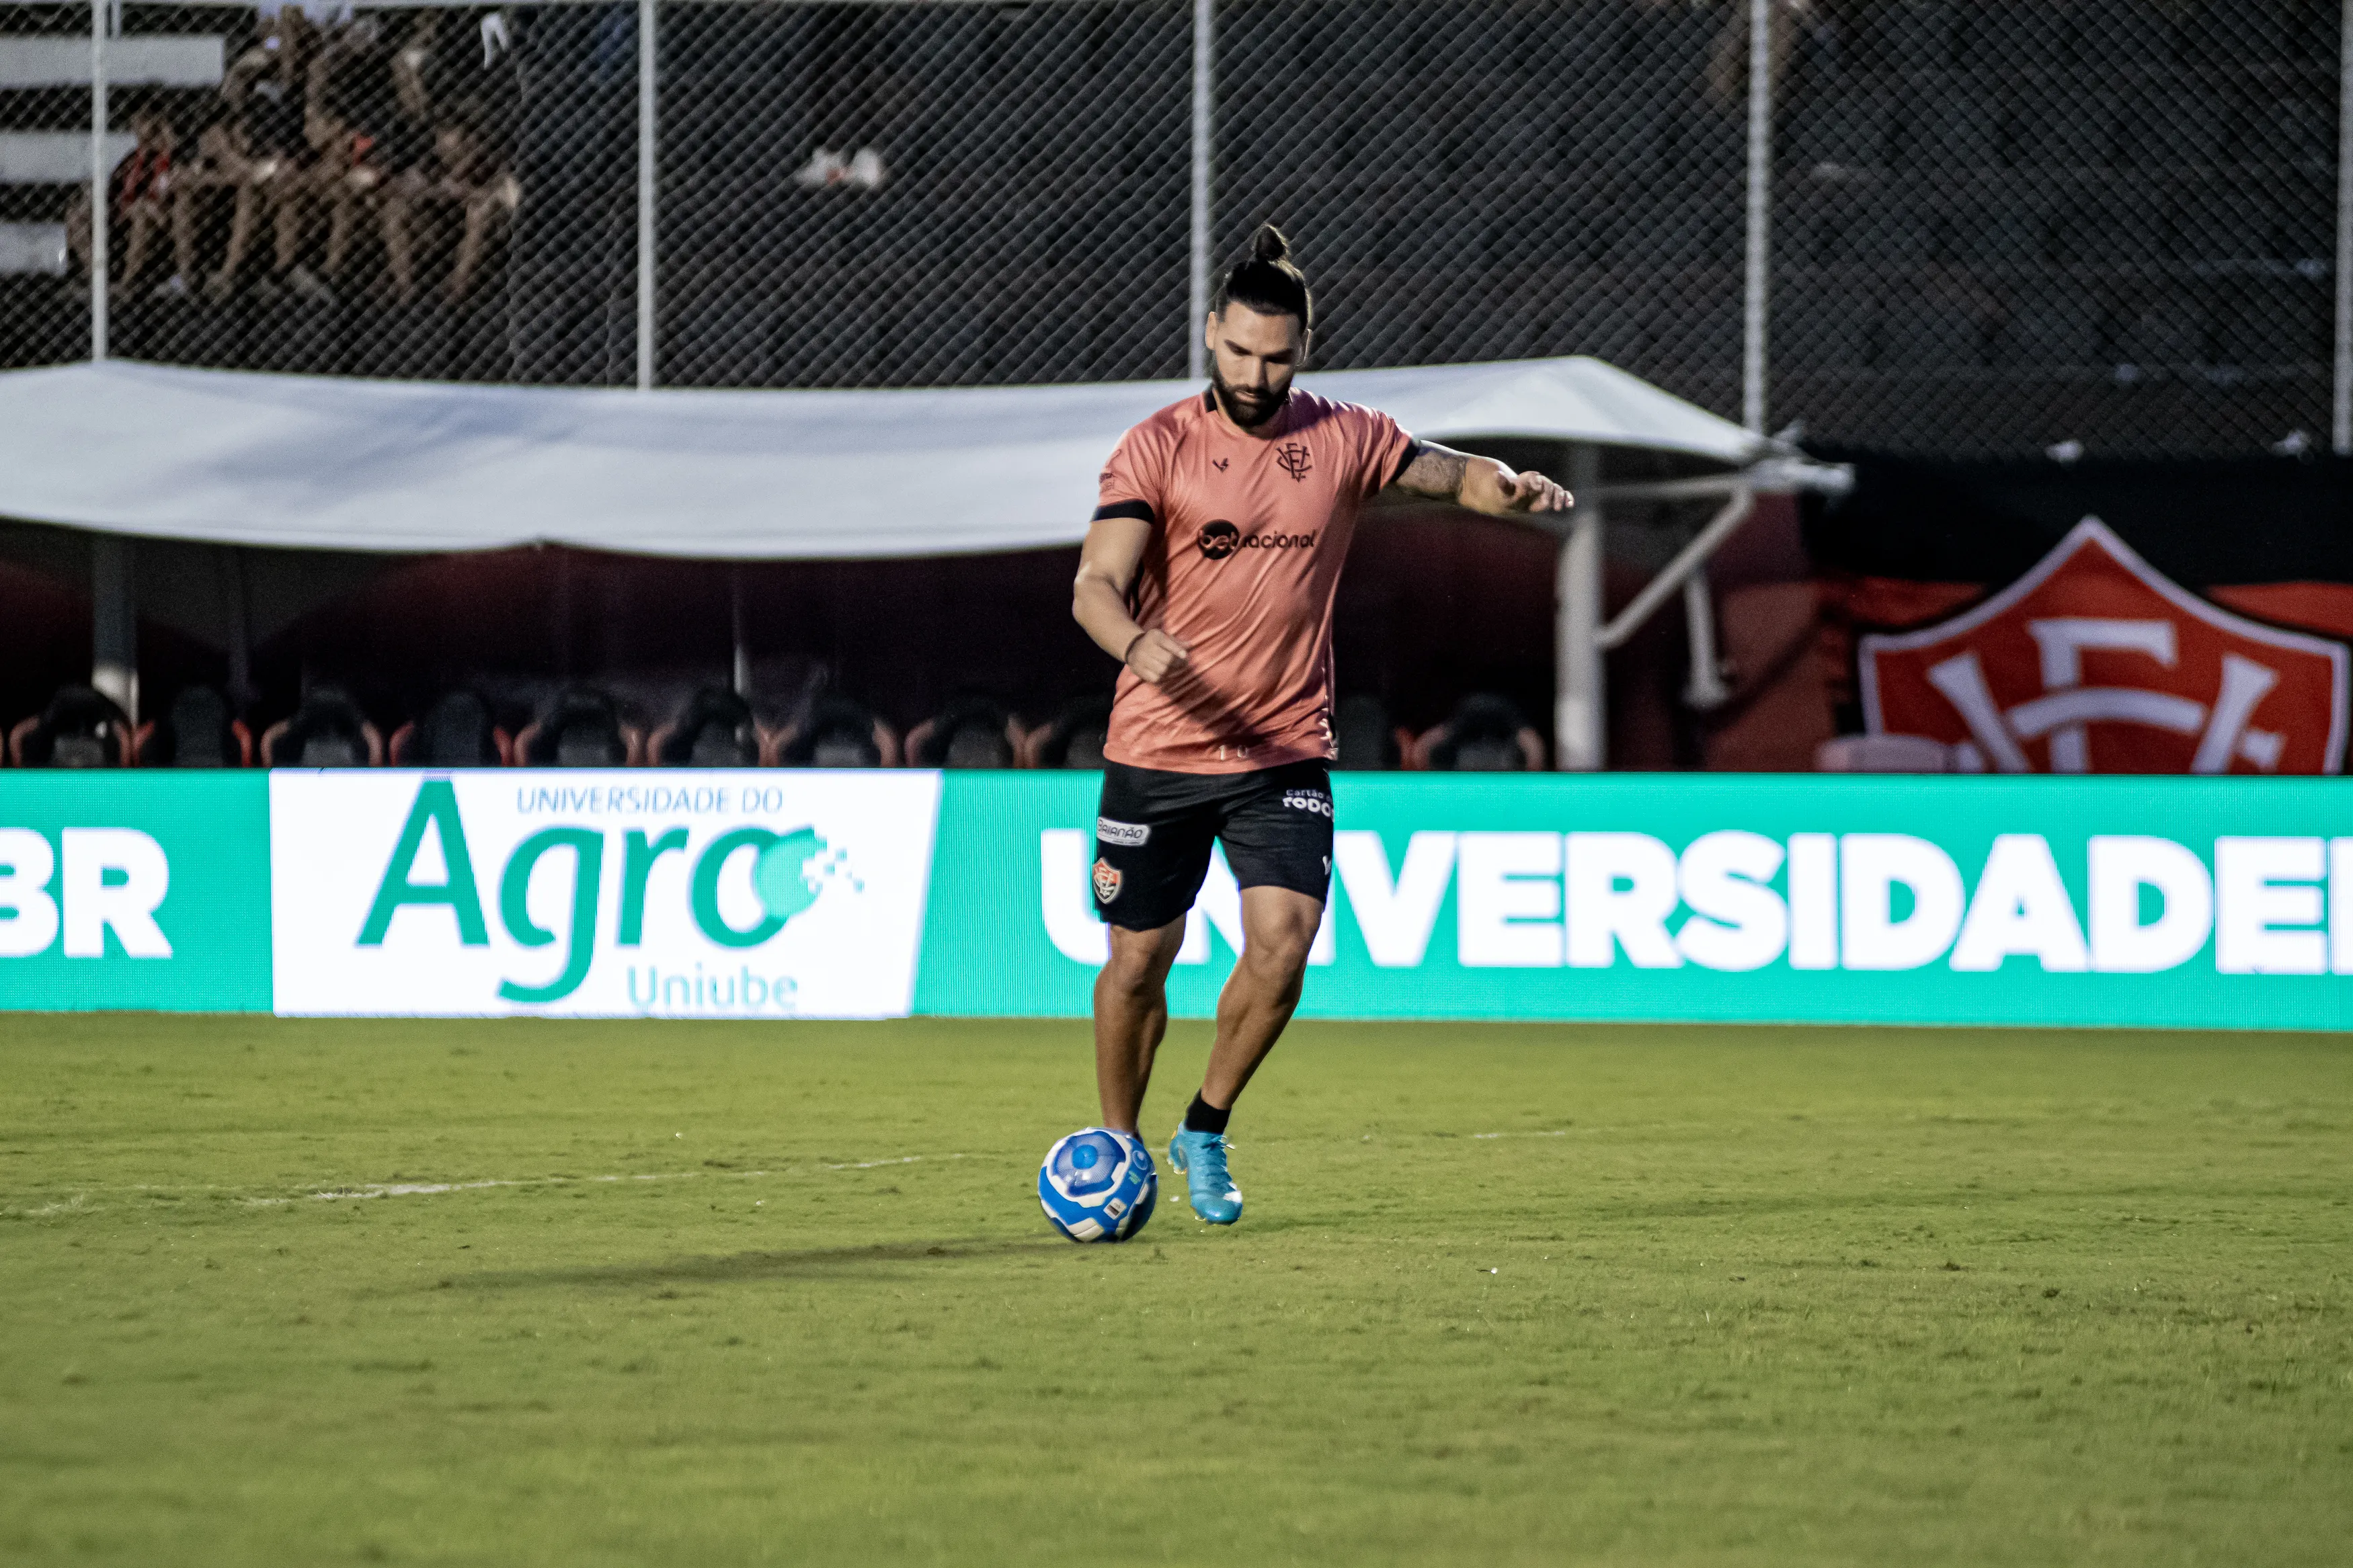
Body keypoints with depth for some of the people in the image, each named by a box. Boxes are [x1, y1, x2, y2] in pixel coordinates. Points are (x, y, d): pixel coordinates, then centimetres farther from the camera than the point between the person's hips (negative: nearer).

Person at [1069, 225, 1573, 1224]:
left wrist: (1514, 490, -11)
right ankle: (1117, 1147, 27)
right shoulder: (1158, 448, -7)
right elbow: (1095, 585, -15)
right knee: (1139, 959, 5)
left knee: (1281, 943, -15)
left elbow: (1452, 476, 12)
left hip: (1287, 753, 1)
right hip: (1158, 750, -1)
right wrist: (1138, 643, -38)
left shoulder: (1342, 439, 1)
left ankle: (1205, 1133, 6)